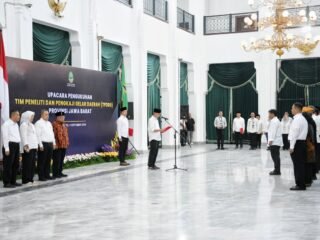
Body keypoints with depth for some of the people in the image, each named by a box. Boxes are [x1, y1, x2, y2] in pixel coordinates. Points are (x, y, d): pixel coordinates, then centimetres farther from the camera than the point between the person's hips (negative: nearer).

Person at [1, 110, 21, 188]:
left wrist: (19, 148, 15)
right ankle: (6, 182, 1)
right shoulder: (6, 124, -8)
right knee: (8, 165, -4)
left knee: (15, 165, 11)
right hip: (10, 145, -9)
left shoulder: (16, 124, 18)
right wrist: (7, 149, -18)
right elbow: (5, 137, -13)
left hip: (16, 146, 9)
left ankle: (13, 181, 19)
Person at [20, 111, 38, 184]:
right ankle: (26, 180, -4)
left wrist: (37, 145, 18)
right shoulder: (24, 125, -7)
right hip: (28, 148, -9)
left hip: (33, 147, 9)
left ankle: (30, 178, 14)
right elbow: (24, 136, -14)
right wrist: (26, 145, -21)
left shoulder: (31, 125, 21)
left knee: (32, 164, 9)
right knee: (27, 164, -7)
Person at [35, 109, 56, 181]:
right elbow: (38, 135, -12)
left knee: (48, 161, 11)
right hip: (43, 144, -8)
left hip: (50, 144, 8)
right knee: (42, 161, -3)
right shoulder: (39, 123, -6)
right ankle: (41, 176, 0)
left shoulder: (49, 123, 19)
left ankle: (47, 175, 18)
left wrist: (54, 143, 14)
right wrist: (40, 145, -16)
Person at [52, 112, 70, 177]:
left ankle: (60, 172, 20)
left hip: (64, 146, 9)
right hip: (57, 146, -9)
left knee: (61, 160, 13)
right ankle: (55, 174, 0)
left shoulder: (64, 125, 19)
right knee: (56, 160, -5)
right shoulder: (55, 124, -11)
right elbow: (53, 135, -16)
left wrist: (67, 142, 19)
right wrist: (55, 144, -19)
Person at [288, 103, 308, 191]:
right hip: (302, 142, 10)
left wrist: (291, 147, -17)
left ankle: (300, 185, -2)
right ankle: (302, 184, 17)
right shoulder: (303, 119, 17)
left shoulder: (297, 119, -15)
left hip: (297, 143, -10)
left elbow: (295, 134, -19)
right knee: (301, 164, 12)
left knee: (298, 165, -5)